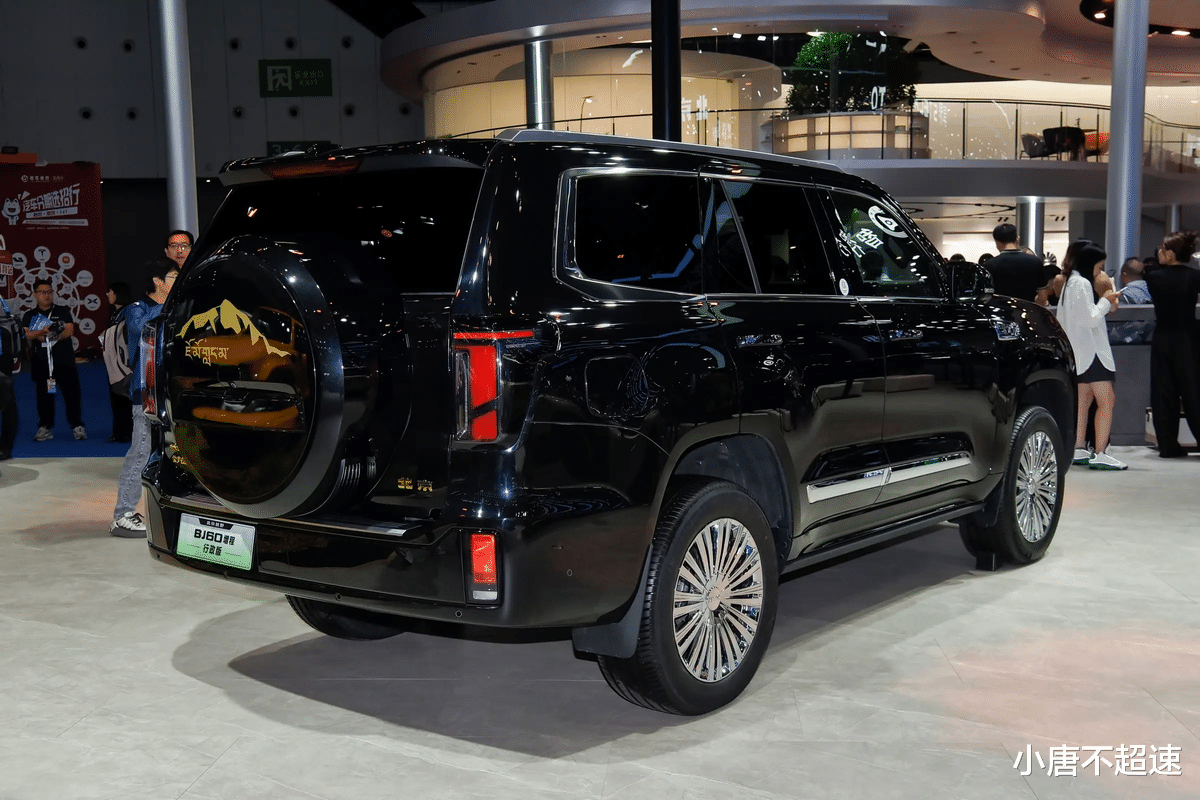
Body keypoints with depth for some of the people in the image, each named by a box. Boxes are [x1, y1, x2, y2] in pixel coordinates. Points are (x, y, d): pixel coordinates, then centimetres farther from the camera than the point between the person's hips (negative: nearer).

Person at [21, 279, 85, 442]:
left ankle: (77, 426, 1)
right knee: (44, 395, 3)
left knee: (71, 393, -4)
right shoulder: (29, 316, 11)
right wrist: (44, 330, -21)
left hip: (64, 361, -1)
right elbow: (26, 335, -4)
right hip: (40, 362, 1)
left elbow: (69, 331, -4)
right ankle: (45, 427, 10)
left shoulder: (63, 311, 9)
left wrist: (47, 336, -15)